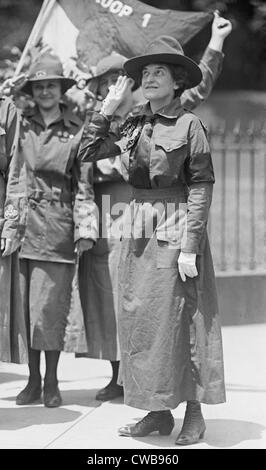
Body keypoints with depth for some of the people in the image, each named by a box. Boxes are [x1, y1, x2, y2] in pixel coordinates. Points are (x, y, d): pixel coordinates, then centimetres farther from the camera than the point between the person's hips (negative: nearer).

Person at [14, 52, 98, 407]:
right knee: (24, 305, 5)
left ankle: (51, 381, 11)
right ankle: (33, 380, 17)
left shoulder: (76, 131, 5)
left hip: (56, 228, -2)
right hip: (20, 225, 2)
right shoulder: (18, 124, 8)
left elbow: (84, 187, 3)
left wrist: (85, 230, -6)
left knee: (48, 306, -4)